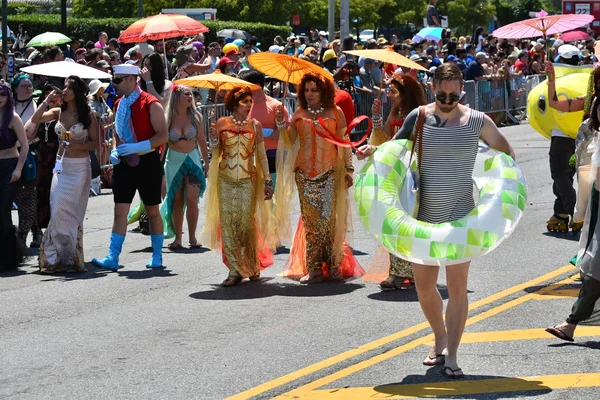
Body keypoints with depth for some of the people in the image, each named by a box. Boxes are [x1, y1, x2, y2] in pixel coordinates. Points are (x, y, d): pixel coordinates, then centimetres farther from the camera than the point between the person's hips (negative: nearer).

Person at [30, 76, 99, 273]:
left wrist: (77, 145, -18)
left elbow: (94, 142, -3)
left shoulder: (87, 115, -3)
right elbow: (35, 120, -3)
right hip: (61, 166, 4)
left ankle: (70, 258, 5)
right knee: (58, 210, -2)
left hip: (80, 167, -4)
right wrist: (47, 101, -9)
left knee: (70, 212, -3)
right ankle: (59, 257, 5)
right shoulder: (58, 112, 7)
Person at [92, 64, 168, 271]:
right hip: (124, 163, 5)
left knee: (153, 211, 8)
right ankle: (112, 258, -7)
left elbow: (163, 136, -15)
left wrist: (137, 147, -24)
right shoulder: (119, 104, 10)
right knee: (120, 211, -3)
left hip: (147, 163, -5)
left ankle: (157, 256, 20)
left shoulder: (150, 104, -11)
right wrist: (114, 151, 3)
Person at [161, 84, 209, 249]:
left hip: (193, 160, 0)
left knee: (192, 200, -9)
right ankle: (177, 238, 11)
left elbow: (201, 140, 8)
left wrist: (206, 161, 9)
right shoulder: (168, 118, -6)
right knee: (177, 201, 4)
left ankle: (192, 238, -1)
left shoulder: (196, 116, -1)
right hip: (174, 161, 0)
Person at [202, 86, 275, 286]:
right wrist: (214, 141, -10)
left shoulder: (255, 125, 5)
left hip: (248, 180, -1)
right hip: (226, 180, 1)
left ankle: (252, 266, 13)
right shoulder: (222, 123, 4)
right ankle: (235, 270, 2)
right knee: (228, 223, -3)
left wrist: (267, 180, 4)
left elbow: (262, 155, 8)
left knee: (247, 223, -3)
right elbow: (216, 153, 11)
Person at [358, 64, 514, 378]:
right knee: (424, 286, 9)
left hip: (459, 215, -3)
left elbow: (505, 152, 9)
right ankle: (441, 340, 33)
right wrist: (373, 151, -5)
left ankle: (451, 355, -3)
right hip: (423, 215, 3)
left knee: (456, 284, -8)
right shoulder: (418, 117, 1)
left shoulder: (477, 121, -4)